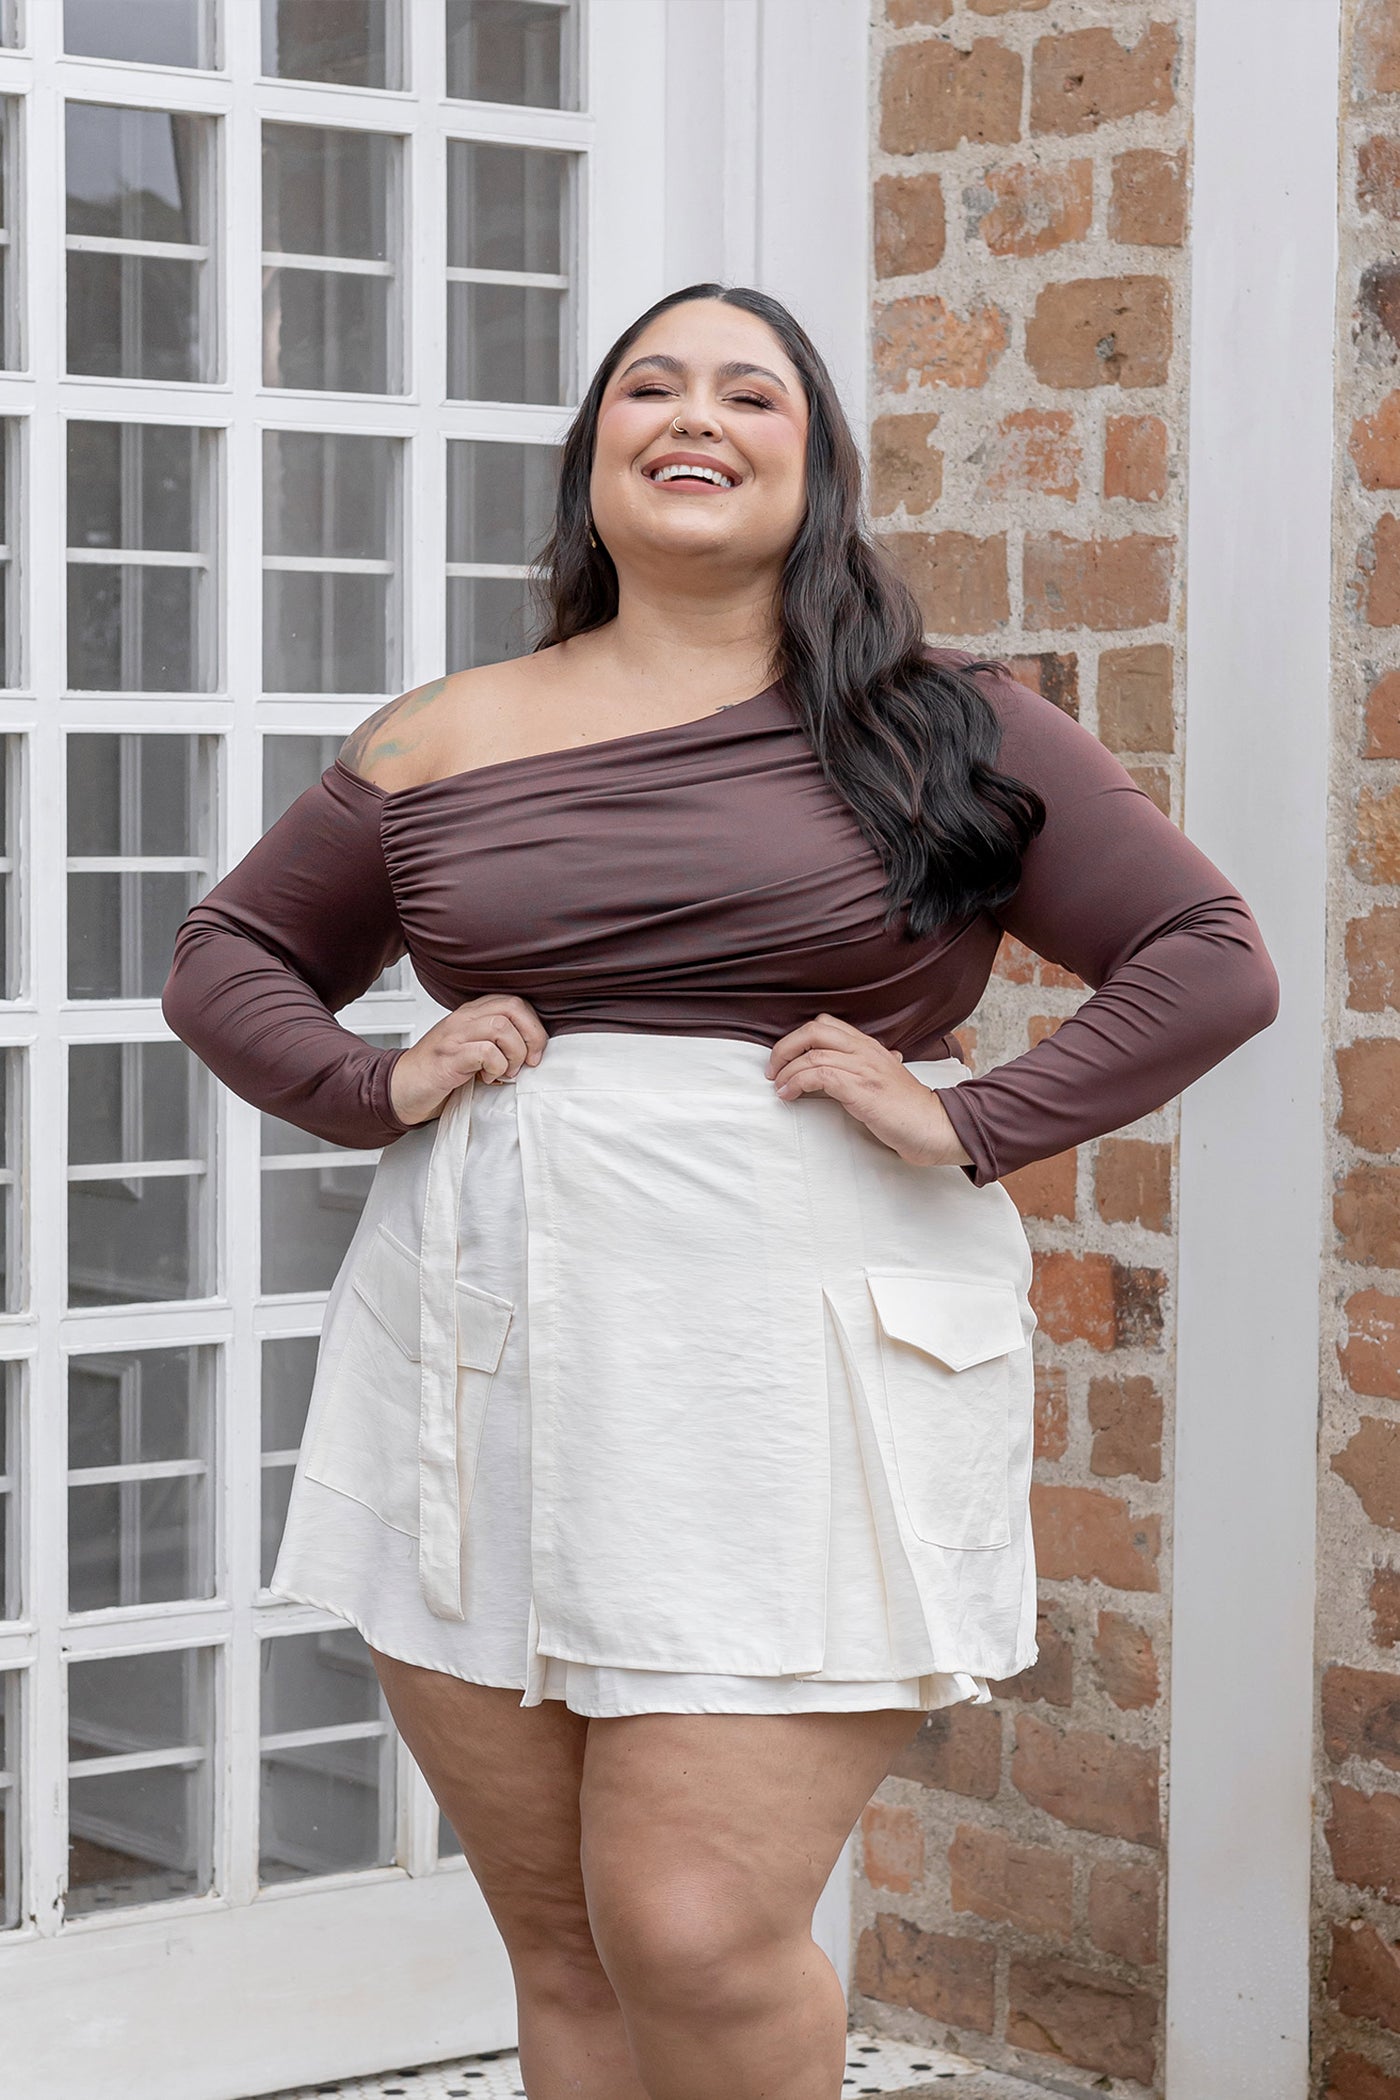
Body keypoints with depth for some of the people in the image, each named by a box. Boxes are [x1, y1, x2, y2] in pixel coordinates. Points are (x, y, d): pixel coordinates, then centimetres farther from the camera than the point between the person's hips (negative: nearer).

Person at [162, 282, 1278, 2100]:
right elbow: (227, 954, 21)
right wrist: (372, 1086, 2)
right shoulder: (443, 743, 11)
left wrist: (974, 1125, -8)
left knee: (701, 1941, -11)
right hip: (487, 1383, 3)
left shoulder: (943, 733, 5)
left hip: (798, 1379, -3)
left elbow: (1214, 961, 4)